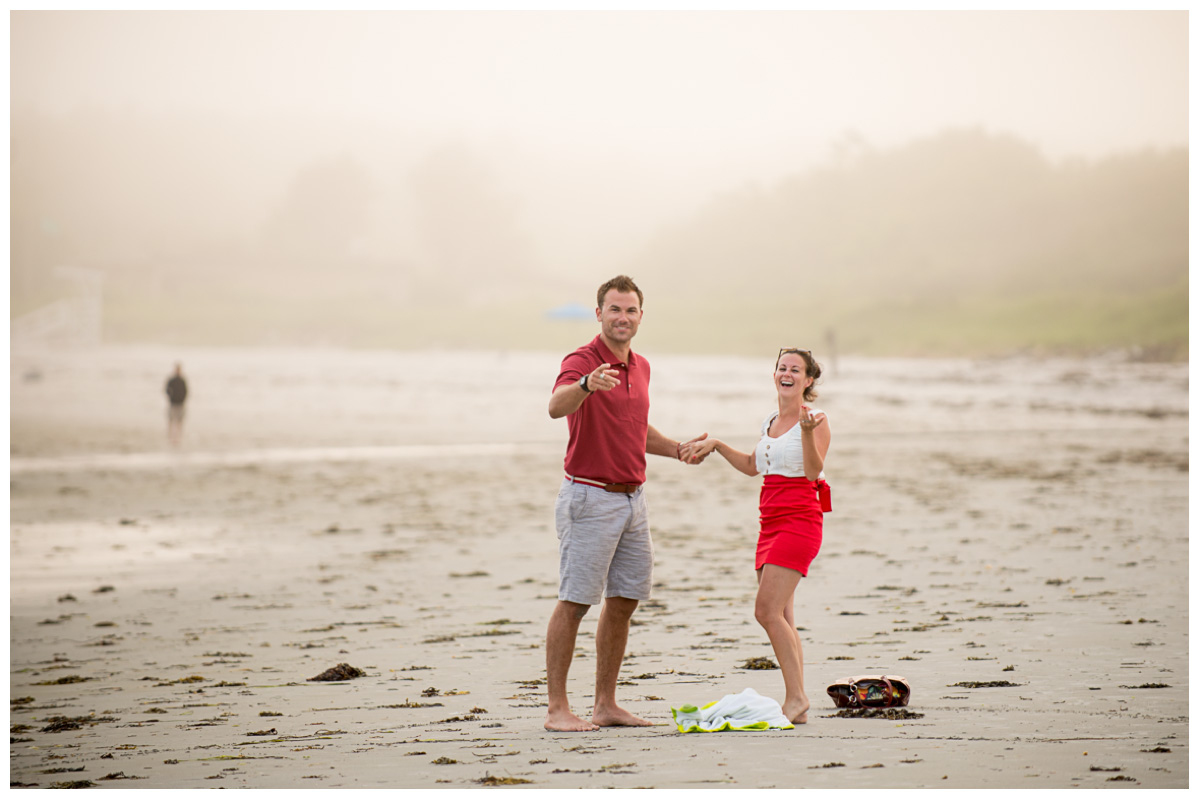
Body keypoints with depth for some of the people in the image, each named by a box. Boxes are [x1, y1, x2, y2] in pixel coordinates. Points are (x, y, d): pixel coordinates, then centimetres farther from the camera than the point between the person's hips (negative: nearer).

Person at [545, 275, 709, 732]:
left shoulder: (640, 367, 14)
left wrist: (677, 449, 16)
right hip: (590, 497, -8)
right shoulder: (582, 361, -12)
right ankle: (557, 709, -4)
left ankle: (606, 705, 17)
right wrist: (587, 384, -55)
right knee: (574, 602, -7)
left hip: (632, 500, 8)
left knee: (624, 601, 10)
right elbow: (557, 406, -35)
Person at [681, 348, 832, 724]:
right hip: (771, 522, 8)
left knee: (767, 610, -16)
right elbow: (753, 466, 29)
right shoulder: (771, 421, 16)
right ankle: (796, 705, 6)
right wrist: (715, 445, 24)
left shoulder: (817, 420, -6)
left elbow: (813, 470, -19)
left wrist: (807, 431, -32)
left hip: (800, 520, -8)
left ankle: (796, 697, -11)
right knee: (782, 618, 5)